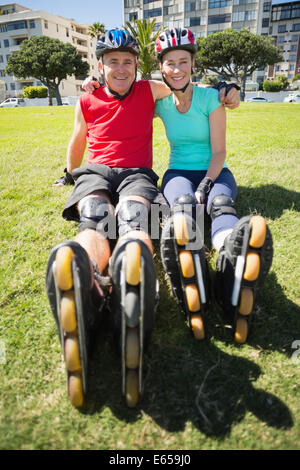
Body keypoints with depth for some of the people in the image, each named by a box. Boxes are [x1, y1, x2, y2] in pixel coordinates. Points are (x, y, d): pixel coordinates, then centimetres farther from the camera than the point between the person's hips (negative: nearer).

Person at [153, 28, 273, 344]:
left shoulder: (210, 98, 1)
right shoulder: (161, 102, 7)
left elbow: (219, 151, -3)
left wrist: (206, 184, -19)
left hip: (214, 173, 1)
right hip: (179, 172, 0)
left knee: (221, 204, -35)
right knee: (183, 203, -36)